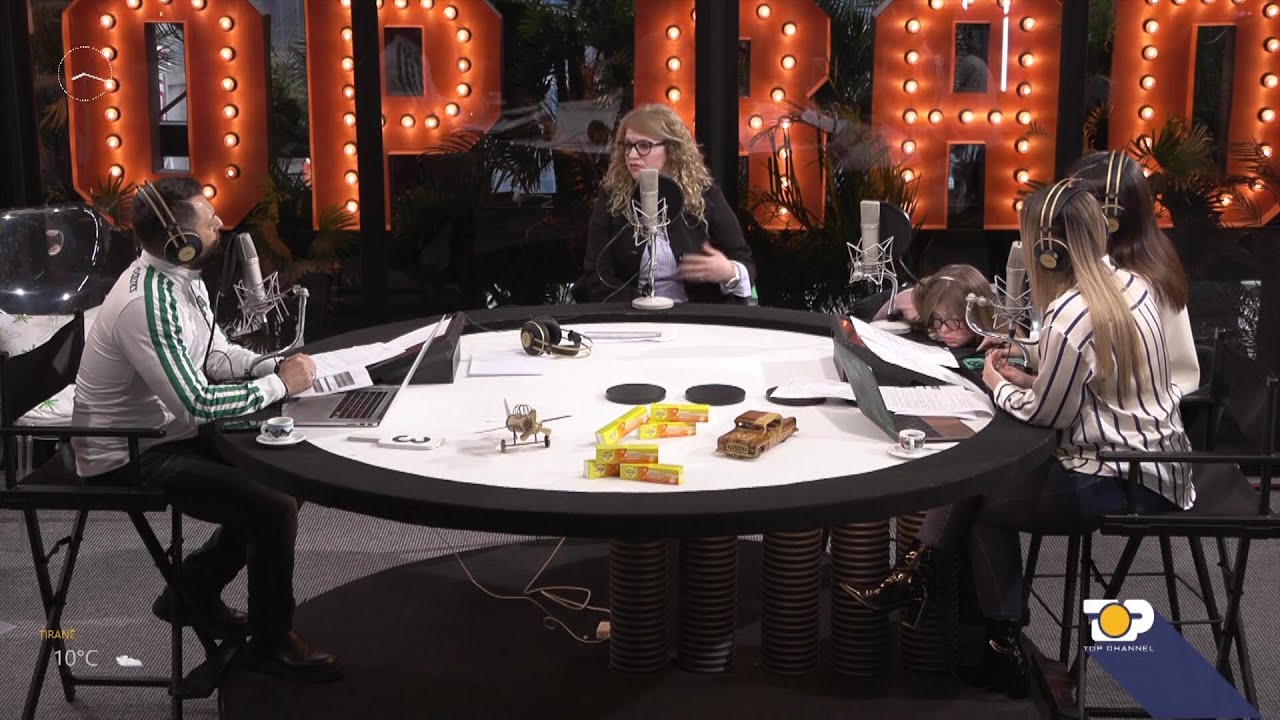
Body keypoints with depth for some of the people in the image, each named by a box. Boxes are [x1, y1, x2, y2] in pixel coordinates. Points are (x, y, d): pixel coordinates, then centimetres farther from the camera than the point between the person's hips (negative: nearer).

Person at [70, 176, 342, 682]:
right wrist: (280, 384, -19)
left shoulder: (180, 278, 1)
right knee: (276, 508, -17)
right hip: (128, 456, -10)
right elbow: (198, 402, -31)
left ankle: (193, 590, 26)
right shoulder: (148, 304, -29)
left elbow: (217, 356, 10)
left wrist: (275, 366, -9)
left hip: (161, 432, 10)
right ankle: (272, 643, 3)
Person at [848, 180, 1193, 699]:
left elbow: (1043, 415, -12)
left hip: (1125, 482, -9)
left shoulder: (1071, 316, -24)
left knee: (982, 503, 6)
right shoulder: (1130, 285, 4)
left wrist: (997, 385, 5)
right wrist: (1030, 378, 9)